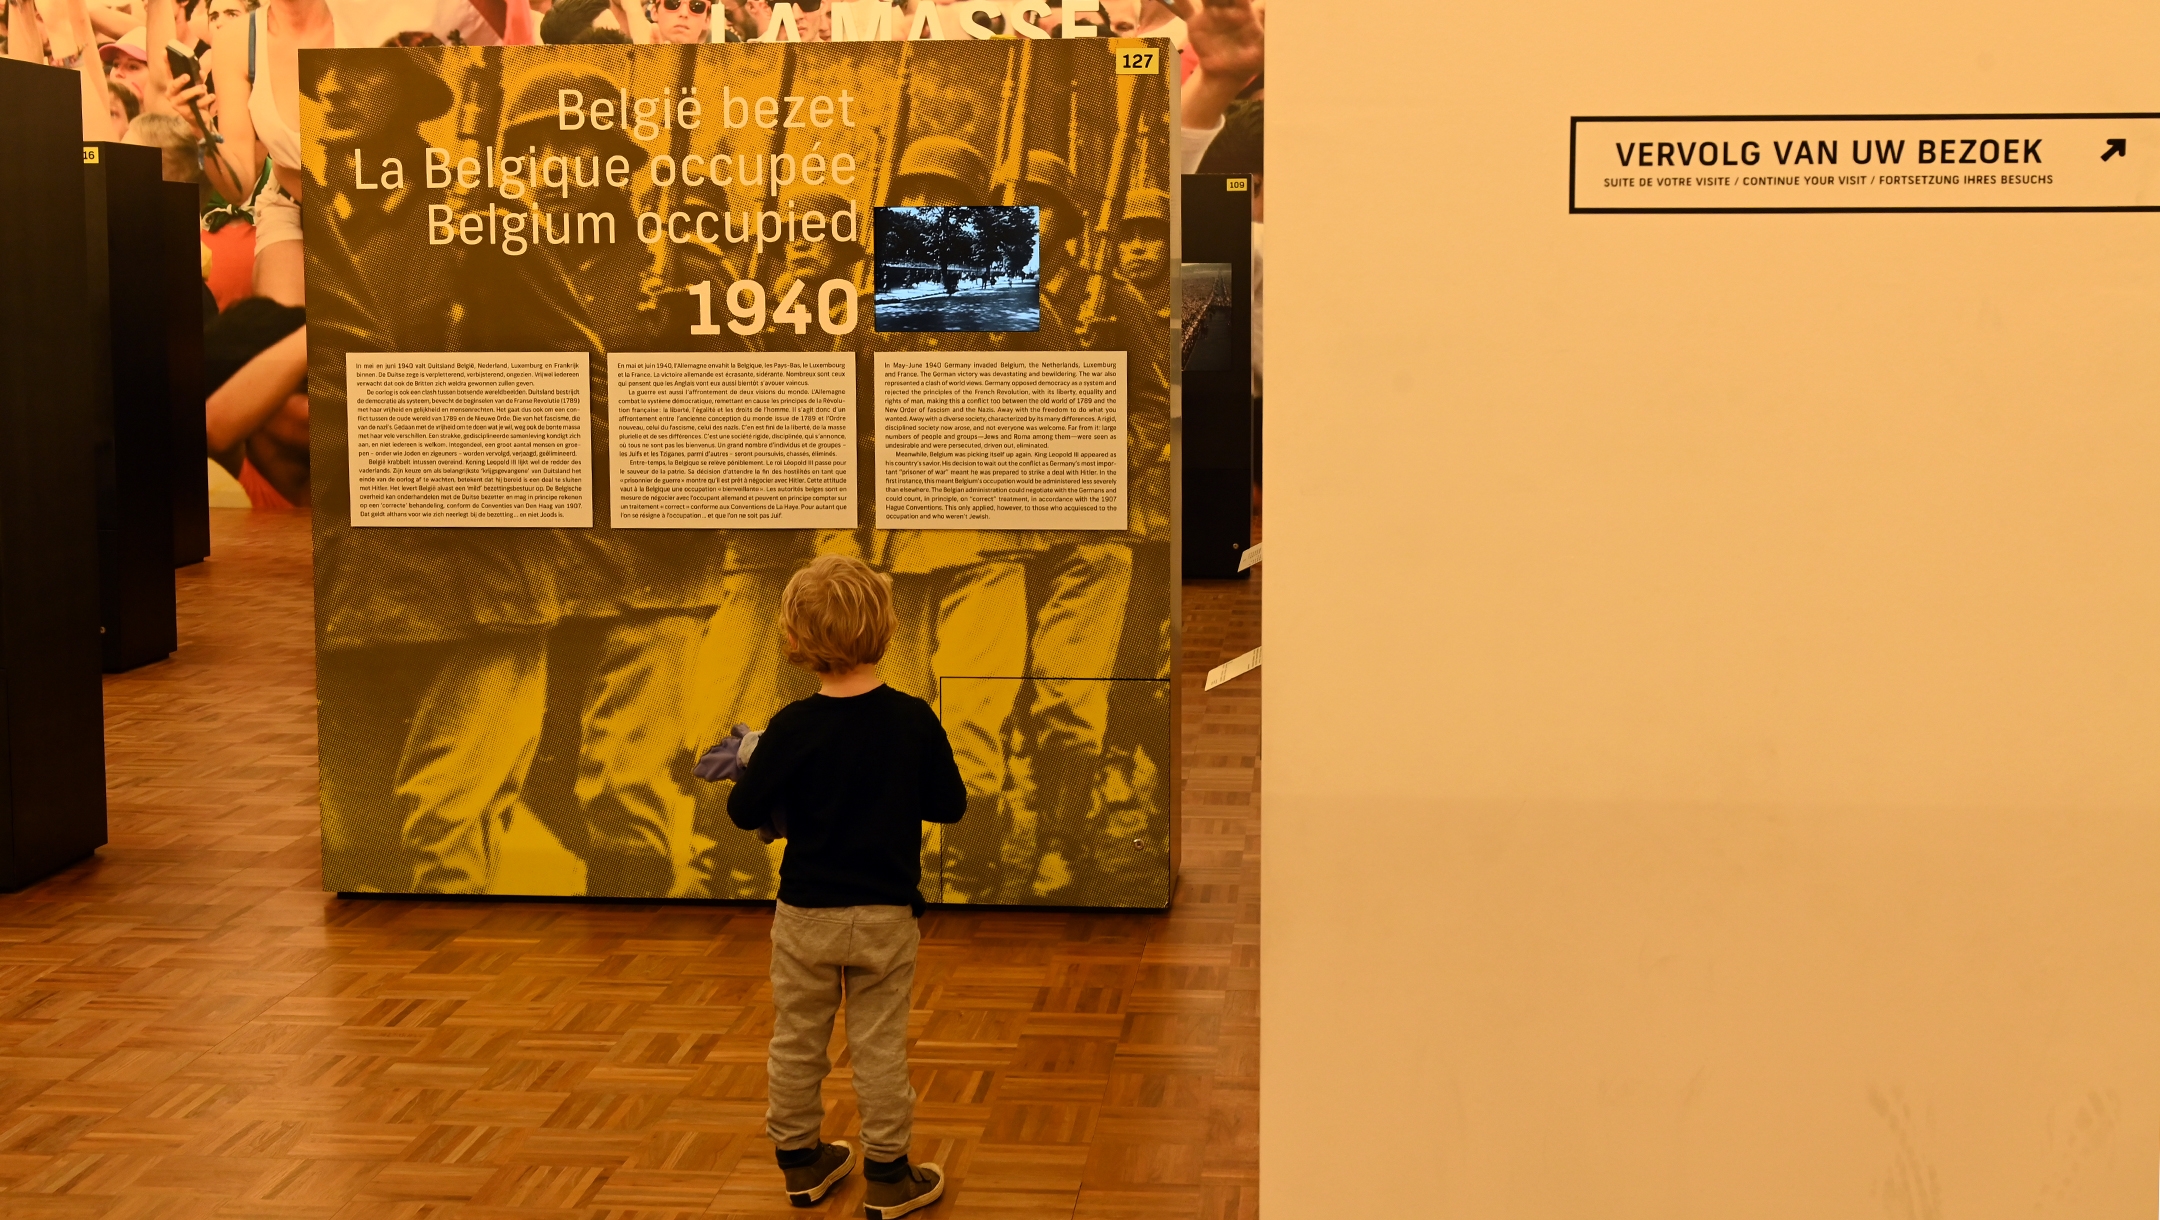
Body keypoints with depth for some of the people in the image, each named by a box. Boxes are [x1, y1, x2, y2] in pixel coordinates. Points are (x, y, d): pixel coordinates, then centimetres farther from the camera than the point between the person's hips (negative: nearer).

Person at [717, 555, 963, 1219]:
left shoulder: (793, 727, -15)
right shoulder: (914, 720, -11)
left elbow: (744, 811, -9)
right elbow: (951, 804, -1)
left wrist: (749, 771, 10)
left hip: (805, 915, 0)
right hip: (885, 914, 0)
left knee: (797, 1041, 16)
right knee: (879, 1045, 9)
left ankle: (800, 1160, 29)